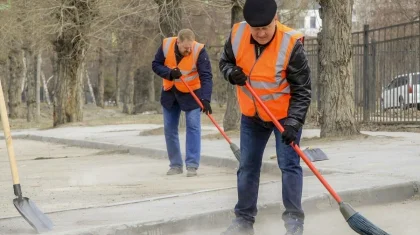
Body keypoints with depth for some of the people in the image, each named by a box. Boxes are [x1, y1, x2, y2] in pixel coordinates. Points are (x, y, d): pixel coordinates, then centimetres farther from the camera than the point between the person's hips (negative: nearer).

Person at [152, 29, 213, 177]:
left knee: (193, 127, -10)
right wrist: (169, 73, -27)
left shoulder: (199, 51, -25)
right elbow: (155, 65, -7)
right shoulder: (166, 45, -17)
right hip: (170, 92, 3)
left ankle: (192, 165, -6)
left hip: (191, 93, -3)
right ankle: (176, 165, 17)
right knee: (169, 129, 6)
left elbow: (206, 77, -30)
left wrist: (205, 99, -41)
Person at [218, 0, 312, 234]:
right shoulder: (237, 35, -15)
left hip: (285, 114, -4)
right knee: (247, 166, 8)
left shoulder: (291, 44, -27)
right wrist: (232, 73, -18)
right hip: (251, 115, 5)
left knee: (289, 164, -8)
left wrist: (293, 122, -28)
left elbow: (302, 90, -21)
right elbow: (225, 61, 5)